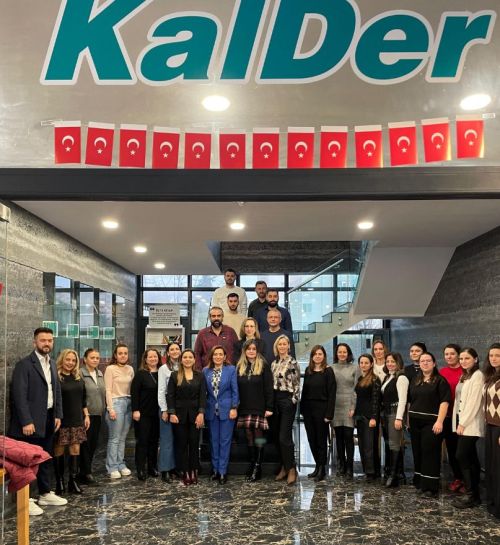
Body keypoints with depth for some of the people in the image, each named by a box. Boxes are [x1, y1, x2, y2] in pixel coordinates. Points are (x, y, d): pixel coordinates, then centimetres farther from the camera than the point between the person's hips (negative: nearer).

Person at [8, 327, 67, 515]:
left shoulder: (52, 364, 12)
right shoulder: (24, 364, -12)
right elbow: (19, 395, -17)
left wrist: (58, 415, 9)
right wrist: (26, 422, -21)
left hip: (49, 420, 8)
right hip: (31, 422, -7)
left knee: (46, 459, 16)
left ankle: (45, 493, 28)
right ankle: (26, 500, 9)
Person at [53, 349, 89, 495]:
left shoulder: (78, 378, 12)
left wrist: (86, 415, 12)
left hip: (77, 420, 5)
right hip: (61, 420, -5)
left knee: (75, 449, 3)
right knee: (59, 450, 2)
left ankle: (73, 481, 9)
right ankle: (59, 481, 13)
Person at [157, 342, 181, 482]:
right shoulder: (164, 369, -3)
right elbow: (161, 391, -5)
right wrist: (164, 410, -9)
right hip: (168, 406, -4)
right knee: (167, 439, -1)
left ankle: (174, 468, 19)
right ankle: (165, 470, 6)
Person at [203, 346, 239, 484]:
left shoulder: (231, 369, -2)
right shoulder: (206, 371, 4)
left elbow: (235, 390, -3)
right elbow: (204, 391, 7)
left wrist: (234, 408, -9)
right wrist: (203, 409, 4)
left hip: (226, 409, -3)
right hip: (212, 410, 3)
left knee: (225, 441, 1)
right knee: (214, 440, 10)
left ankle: (222, 471, 7)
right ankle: (215, 469, 21)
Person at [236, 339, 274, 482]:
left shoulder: (264, 366, -1)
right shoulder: (239, 367, 11)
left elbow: (268, 388, -5)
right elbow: (236, 388, 11)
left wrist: (269, 407, -11)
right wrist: (235, 407, 5)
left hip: (259, 408, -4)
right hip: (245, 409, 4)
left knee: (258, 438, -5)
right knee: (249, 439, 8)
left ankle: (257, 468, 3)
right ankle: (252, 466, 16)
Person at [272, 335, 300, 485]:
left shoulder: (293, 363, -8)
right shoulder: (274, 363, 12)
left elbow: (297, 384, -8)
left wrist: (294, 400, -11)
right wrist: (271, 401, 10)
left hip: (288, 400, -7)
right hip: (275, 399, 7)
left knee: (284, 437, -9)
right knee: (279, 436, 10)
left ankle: (291, 469, 1)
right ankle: (284, 467, 19)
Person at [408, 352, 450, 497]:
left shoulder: (440, 381, -4)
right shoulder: (415, 381, 15)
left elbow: (444, 402, -12)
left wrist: (439, 421, -20)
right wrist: (408, 419, 13)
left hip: (431, 423, -6)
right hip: (415, 422, 6)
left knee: (430, 453, -5)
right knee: (418, 453, 10)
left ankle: (430, 487, 1)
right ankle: (420, 484, 21)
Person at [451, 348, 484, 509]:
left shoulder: (477, 376, -11)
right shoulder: (465, 376, 17)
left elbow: (474, 402, -17)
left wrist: (463, 423, -17)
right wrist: (459, 422, 7)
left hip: (470, 424, -9)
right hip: (463, 422, 9)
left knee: (461, 456, -11)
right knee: (471, 458, 9)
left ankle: (471, 495, -5)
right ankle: (474, 494, 13)